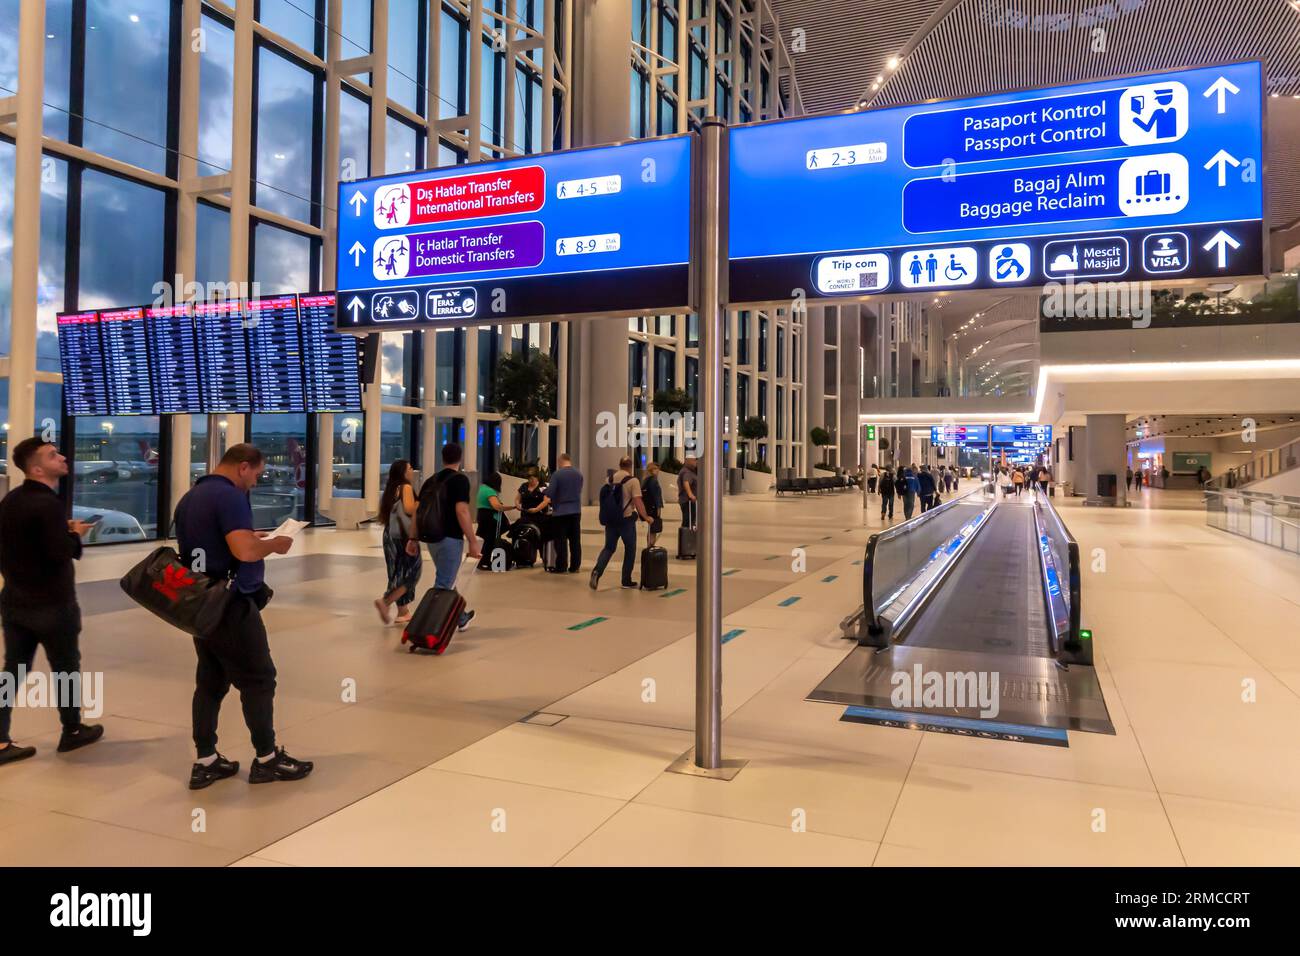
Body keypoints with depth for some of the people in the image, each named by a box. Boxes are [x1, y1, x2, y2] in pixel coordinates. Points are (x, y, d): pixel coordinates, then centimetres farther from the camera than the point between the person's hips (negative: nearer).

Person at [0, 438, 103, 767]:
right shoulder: (48, 503, -21)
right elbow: (60, 553, -25)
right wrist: (75, 534, -7)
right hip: (51, 604, -8)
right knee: (66, 669, 9)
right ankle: (72, 732, 22)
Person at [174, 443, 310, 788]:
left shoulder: (189, 498, 13)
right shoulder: (230, 495, -17)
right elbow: (245, 551, -28)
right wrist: (274, 544, -9)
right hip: (231, 606, -9)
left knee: (209, 682, 13)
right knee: (258, 681, 2)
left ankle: (205, 762, 17)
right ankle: (266, 759, 11)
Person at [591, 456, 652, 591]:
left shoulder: (609, 478, 6)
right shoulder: (633, 480, -10)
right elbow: (638, 501, -16)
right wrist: (646, 517, -8)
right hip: (626, 519, -4)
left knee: (609, 547, 14)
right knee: (630, 549, 10)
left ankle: (597, 571, -10)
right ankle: (626, 580, 14)